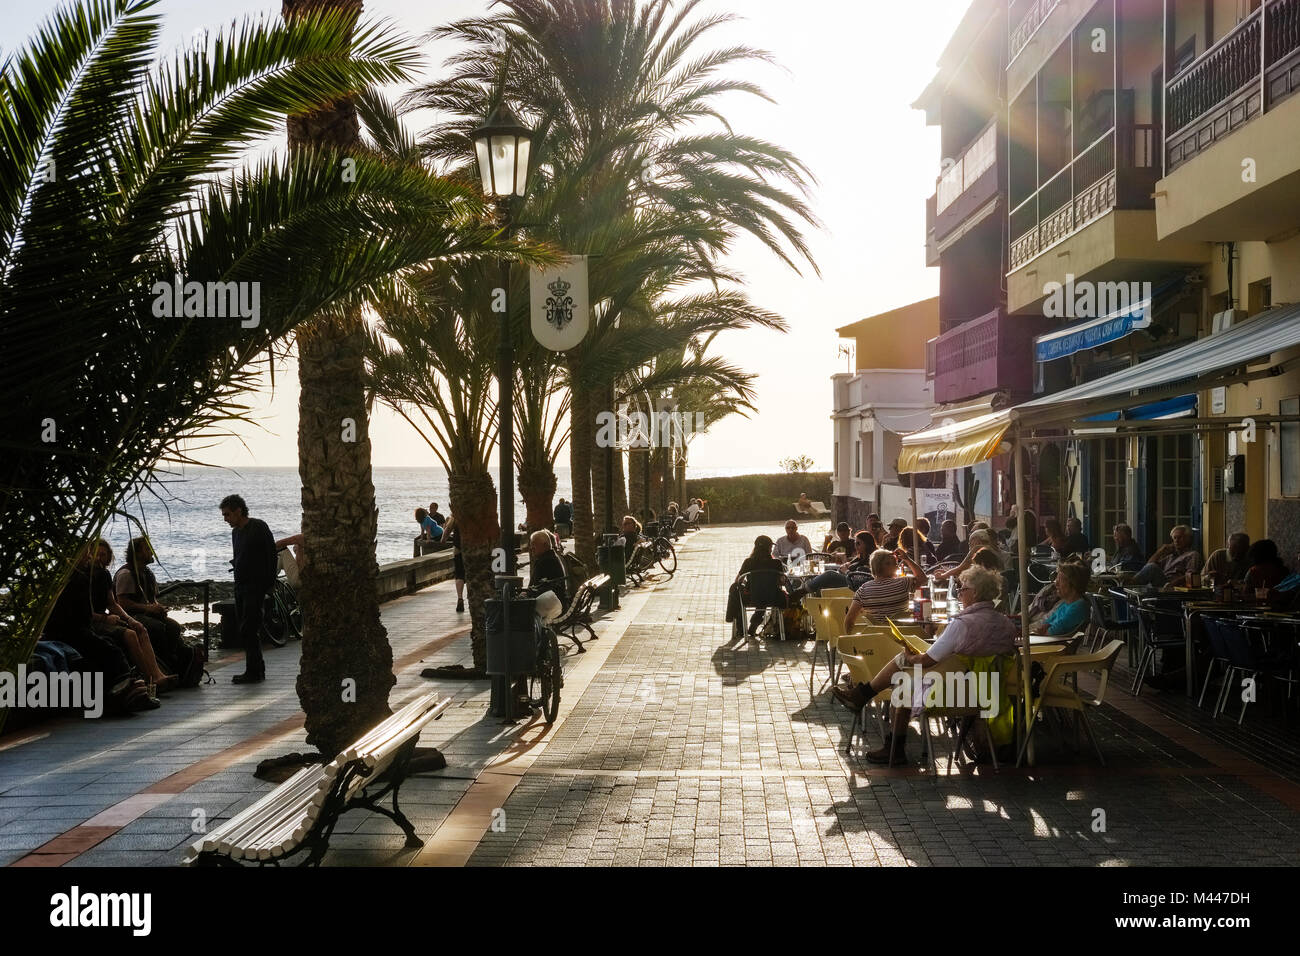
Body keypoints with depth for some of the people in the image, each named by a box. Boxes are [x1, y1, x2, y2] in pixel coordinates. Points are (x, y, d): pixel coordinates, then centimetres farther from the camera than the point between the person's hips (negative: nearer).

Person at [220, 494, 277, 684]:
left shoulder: (259, 527, -9)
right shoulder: (236, 531, 16)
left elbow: (271, 556, -10)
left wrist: (268, 586, -13)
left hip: (255, 587, -8)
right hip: (240, 587, 8)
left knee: (248, 631, -11)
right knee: (247, 630, 9)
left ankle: (253, 672, -7)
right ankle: (258, 670, 16)